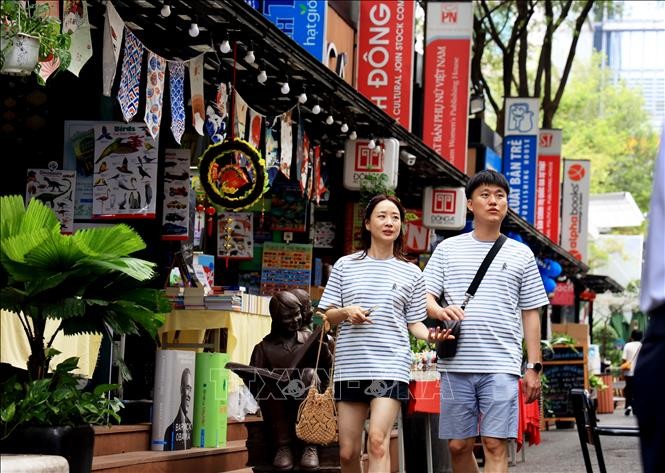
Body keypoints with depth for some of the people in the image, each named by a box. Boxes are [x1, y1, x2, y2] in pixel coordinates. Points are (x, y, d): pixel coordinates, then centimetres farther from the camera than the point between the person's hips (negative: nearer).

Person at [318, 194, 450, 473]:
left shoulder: (411, 273, 10)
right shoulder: (345, 266, 10)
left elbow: (414, 323, 10)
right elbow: (328, 315, 13)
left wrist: (430, 335, -11)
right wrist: (346, 312, -10)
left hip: (391, 366, -2)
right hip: (349, 366, 2)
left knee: (378, 441, -19)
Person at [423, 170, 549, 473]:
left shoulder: (521, 254, 11)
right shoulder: (448, 249, 12)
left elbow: (530, 313, 12)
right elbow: (424, 296, 7)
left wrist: (533, 367, 6)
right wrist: (439, 311, -17)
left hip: (501, 367, -1)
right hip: (456, 364, 1)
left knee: (495, 445, -9)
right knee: (458, 445, 5)